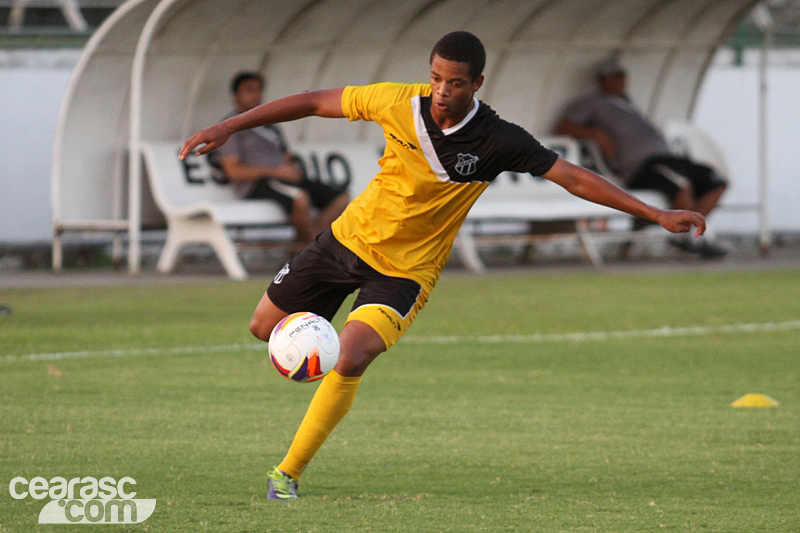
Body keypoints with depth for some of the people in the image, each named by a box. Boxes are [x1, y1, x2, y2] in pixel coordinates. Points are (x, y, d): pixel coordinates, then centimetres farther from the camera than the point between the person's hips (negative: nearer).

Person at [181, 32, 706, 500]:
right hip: (351, 236, 3)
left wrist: (656, 214, -20)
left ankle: (288, 473, -11)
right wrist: (229, 127, -5)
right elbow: (317, 102, -4)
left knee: (350, 361, -23)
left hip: (406, 269, -3)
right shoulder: (397, 102, -17)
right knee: (266, 325, 12)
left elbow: (573, 177, -16)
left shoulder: (496, 141, -21)